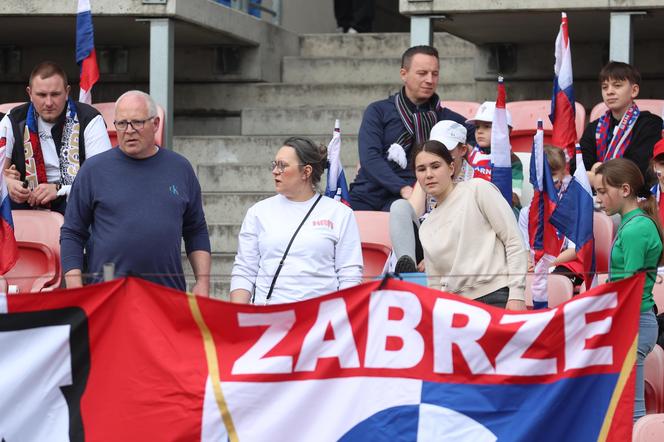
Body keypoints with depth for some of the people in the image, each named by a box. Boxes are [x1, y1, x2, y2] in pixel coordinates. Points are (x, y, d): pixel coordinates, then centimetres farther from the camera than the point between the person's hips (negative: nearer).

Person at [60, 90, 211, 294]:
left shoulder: (180, 168, 11)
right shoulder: (94, 169, 4)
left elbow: (196, 232, 16)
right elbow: (72, 235, 4)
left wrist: (203, 282, 6)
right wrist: (77, 294, -5)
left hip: (169, 295, 2)